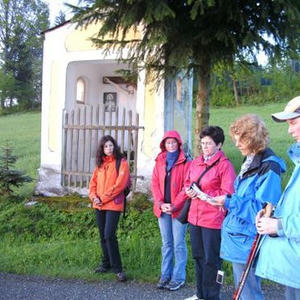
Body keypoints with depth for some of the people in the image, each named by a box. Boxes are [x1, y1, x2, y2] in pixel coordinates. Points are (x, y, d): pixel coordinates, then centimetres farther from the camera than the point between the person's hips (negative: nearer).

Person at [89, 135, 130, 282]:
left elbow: (119, 185, -13)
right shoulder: (100, 164, 14)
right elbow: (93, 183, 14)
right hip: (99, 205, 6)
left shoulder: (121, 163, -5)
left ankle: (117, 268, -4)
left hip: (113, 205, -6)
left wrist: (104, 198, -13)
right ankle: (106, 263, 25)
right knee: (103, 236, 12)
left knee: (109, 235, -13)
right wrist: (94, 197, -4)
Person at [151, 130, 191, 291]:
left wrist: (175, 205, -15)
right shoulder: (159, 162, 11)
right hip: (163, 208, 5)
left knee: (179, 244, 0)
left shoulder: (185, 162, -4)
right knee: (166, 243, 13)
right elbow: (155, 183, 6)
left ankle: (178, 278, 9)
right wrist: (160, 203, -7)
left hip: (178, 208, -5)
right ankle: (165, 275, 21)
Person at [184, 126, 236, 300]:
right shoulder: (195, 163, 10)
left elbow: (227, 194, -16)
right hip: (195, 217, 8)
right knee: (198, 256, 18)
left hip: (214, 219, -7)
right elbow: (187, 183, 21)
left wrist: (203, 194, -18)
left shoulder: (225, 165, -11)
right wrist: (189, 190, -2)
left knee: (211, 259, 3)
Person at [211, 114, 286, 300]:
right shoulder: (250, 163, 13)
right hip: (238, 240, 10)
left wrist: (229, 201, -22)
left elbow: (263, 209, -22)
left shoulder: (268, 168, -18)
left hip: (247, 243, -10)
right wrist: (227, 201, 6)